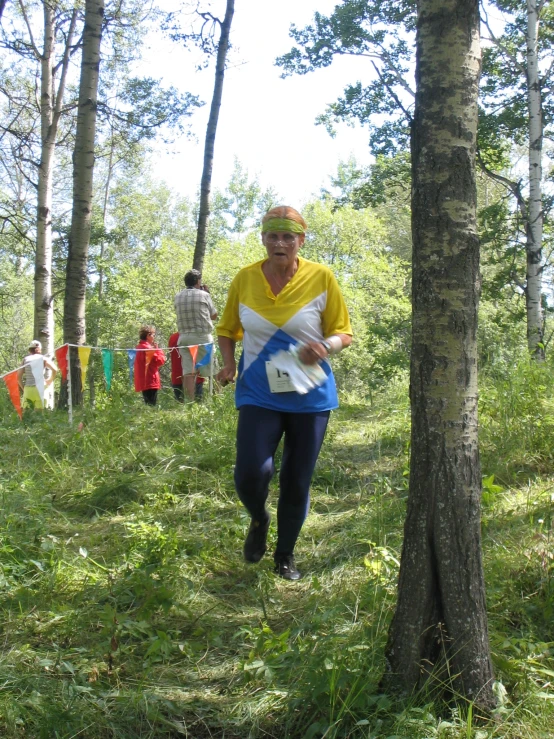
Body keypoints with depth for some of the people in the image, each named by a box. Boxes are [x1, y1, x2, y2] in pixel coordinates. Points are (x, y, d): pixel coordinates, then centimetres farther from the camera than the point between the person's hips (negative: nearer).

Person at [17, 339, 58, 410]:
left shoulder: (25, 359, 10)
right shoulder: (43, 359, 3)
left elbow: (19, 376, 4)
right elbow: (55, 369, -8)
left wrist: (23, 388, 12)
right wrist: (50, 381, 6)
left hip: (28, 389, 2)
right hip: (39, 388, -2)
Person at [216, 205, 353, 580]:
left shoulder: (321, 277, -6)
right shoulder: (245, 279, 0)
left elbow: (344, 332, 0)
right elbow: (228, 329, 14)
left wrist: (326, 346, -22)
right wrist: (229, 365, -5)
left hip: (310, 396, 0)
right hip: (258, 395, 0)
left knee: (297, 482, 8)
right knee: (250, 474, -16)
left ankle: (286, 556, 32)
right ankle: (259, 520, 22)